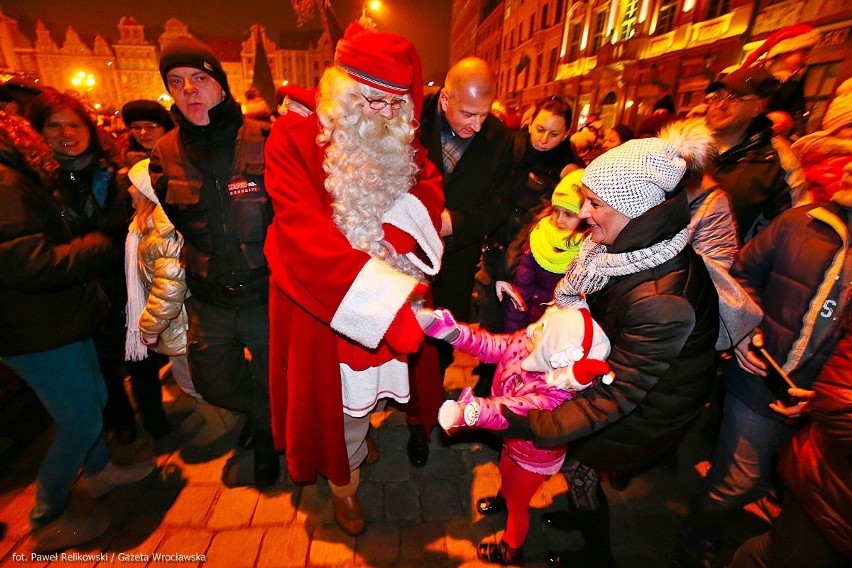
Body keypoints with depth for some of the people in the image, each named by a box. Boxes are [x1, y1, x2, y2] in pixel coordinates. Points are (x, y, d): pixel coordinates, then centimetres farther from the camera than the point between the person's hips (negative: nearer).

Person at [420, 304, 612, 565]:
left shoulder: (554, 395, -45)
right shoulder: (525, 341, -28)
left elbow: (514, 410, -60)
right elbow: (490, 345, -18)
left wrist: (469, 410, -79)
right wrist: (447, 327, -28)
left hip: (535, 457, -6)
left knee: (517, 503, 23)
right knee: (505, 472, 37)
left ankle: (511, 550, 55)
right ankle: (502, 498, 73)